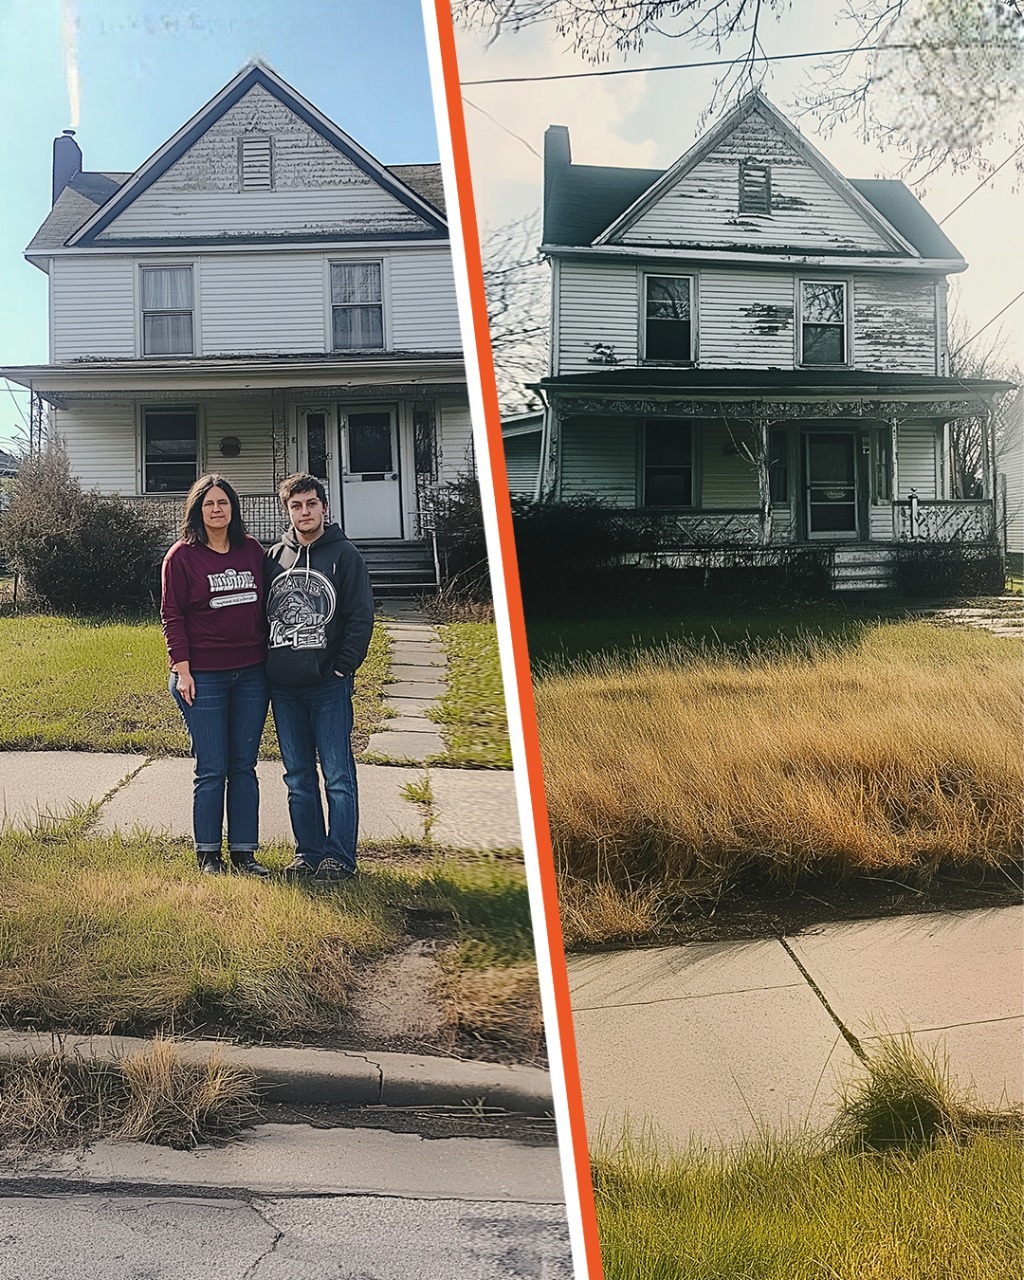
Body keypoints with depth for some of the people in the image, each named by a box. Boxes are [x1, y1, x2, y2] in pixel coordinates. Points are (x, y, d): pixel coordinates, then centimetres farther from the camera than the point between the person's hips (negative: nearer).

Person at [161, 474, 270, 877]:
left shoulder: (253, 551, 8)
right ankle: (207, 854, 15)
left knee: (244, 767, 8)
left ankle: (243, 851, 17)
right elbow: (172, 615, -3)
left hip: (251, 674, 4)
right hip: (203, 677, -3)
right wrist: (181, 668, -10)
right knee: (211, 770, 1)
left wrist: (271, 660, 10)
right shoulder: (182, 556, -2)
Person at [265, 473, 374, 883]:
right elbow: (260, 612, 15)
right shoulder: (273, 556, 12)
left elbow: (361, 617, -4)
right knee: (298, 776, 11)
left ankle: (340, 857, 6)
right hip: (283, 686, 5)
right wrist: (265, 667, 5)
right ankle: (308, 853, 20)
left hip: (329, 684, -4)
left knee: (338, 775, -1)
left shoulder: (344, 555, 0)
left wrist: (341, 667, -10)